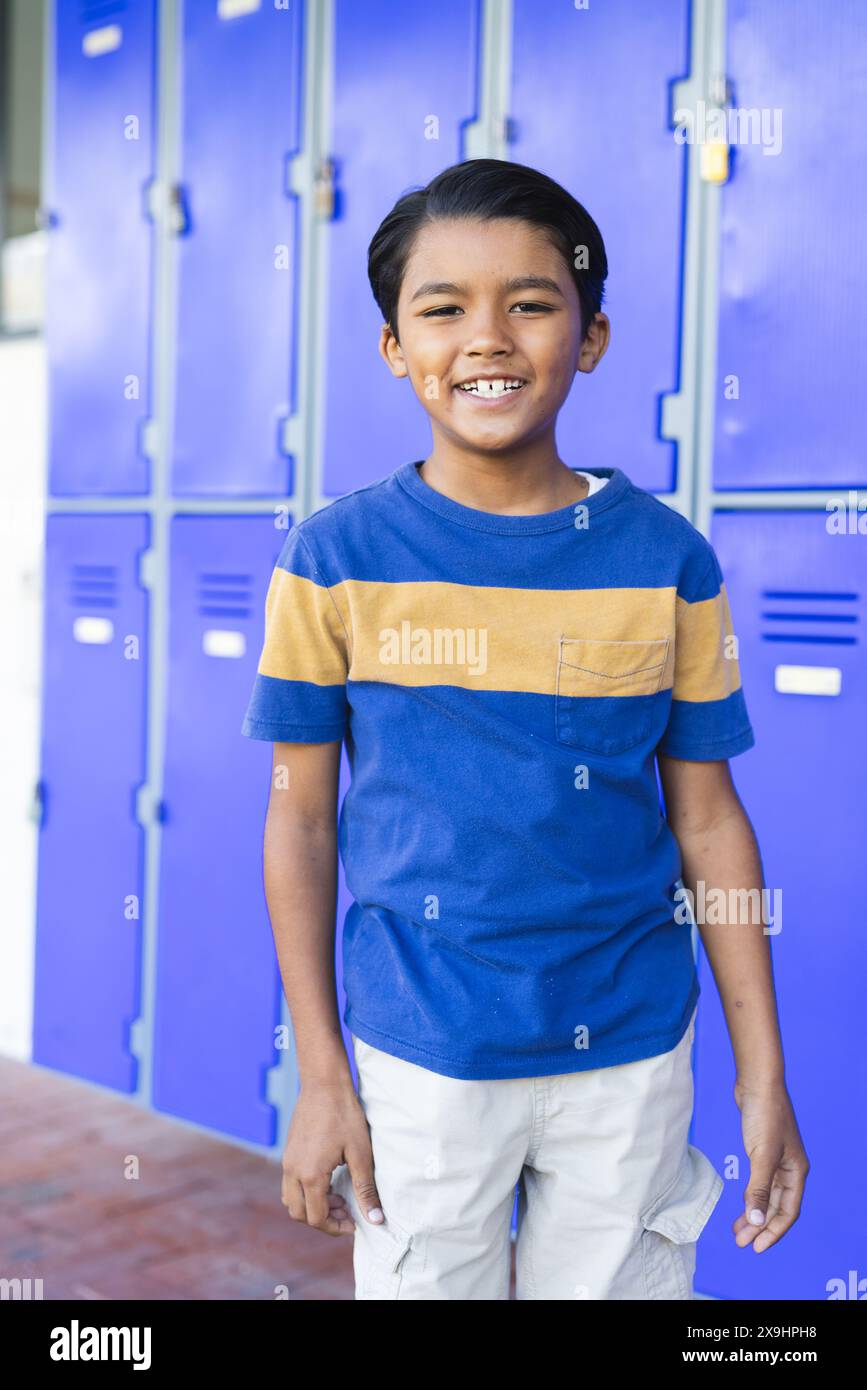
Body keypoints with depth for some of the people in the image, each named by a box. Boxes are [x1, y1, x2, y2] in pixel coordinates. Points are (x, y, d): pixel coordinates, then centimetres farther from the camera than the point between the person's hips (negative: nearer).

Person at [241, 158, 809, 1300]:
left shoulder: (666, 560, -4)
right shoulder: (337, 559, -7)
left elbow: (709, 819, 1)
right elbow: (303, 817, -2)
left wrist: (764, 1075, 2)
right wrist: (321, 1076, -1)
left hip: (631, 1058, 1)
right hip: (420, 1058, -1)